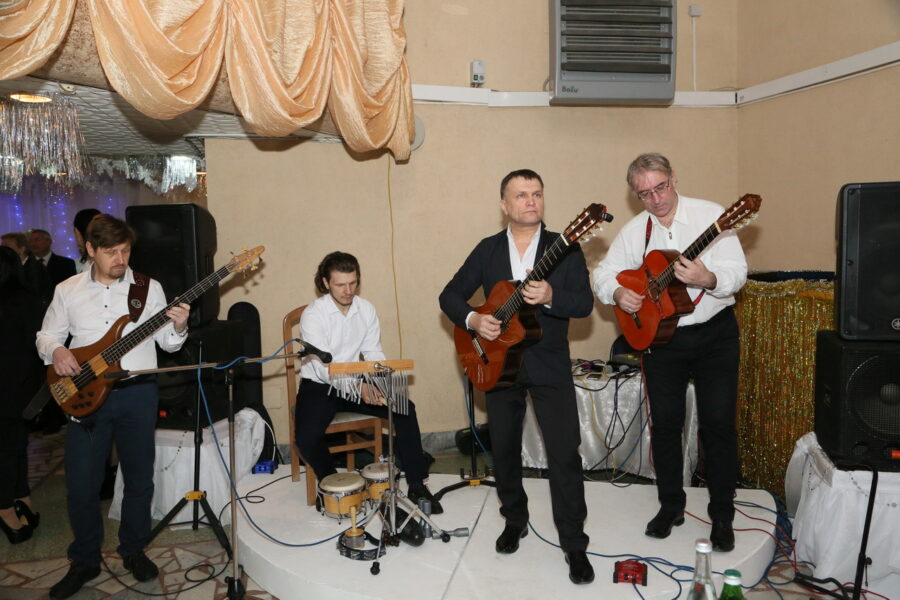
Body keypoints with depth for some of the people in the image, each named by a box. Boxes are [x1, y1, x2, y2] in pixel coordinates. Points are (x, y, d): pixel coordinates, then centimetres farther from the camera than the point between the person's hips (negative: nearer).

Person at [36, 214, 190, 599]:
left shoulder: (149, 288, 2)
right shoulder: (67, 291, 6)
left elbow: (168, 344, 3)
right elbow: (46, 335, 12)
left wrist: (178, 328, -18)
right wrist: (55, 351, -10)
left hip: (137, 392, 0)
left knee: (139, 479, 8)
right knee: (81, 484, 3)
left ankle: (133, 550, 29)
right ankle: (85, 560, 24)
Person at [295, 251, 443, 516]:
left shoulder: (366, 309, -2)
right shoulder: (313, 315, -17)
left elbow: (373, 352, 2)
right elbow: (324, 367, -24)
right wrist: (360, 389, -37)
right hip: (319, 385, -4)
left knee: (405, 408, -16)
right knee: (306, 437, -28)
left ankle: (417, 486, -6)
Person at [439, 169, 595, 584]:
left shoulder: (565, 248, -2)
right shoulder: (487, 250, 4)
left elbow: (585, 303, -11)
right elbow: (450, 295, 5)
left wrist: (550, 296, -30)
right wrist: (472, 319, -15)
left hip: (549, 364, -2)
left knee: (565, 453, -5)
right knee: (504, 449, 14)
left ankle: (574, 544, 9)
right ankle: (514, 521, 36)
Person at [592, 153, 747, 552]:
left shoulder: (711, 216, -9)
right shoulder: (634, 230, 2)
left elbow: (737, 273, -14)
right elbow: (603, 273, 7)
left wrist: (708, 279, -35)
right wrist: (617, 294, -14)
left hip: (714, 334, -3)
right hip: (659, 337, 3)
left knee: (719, 423, -1)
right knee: (665, 422, 8)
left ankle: (722, 515, 16)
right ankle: (670, 505, 25)